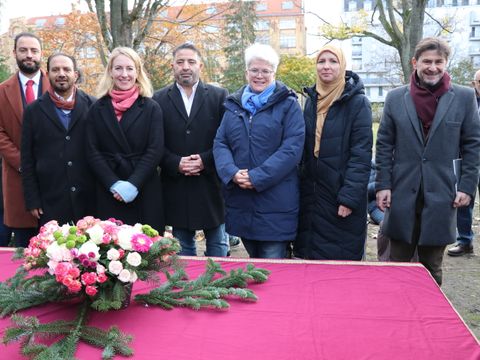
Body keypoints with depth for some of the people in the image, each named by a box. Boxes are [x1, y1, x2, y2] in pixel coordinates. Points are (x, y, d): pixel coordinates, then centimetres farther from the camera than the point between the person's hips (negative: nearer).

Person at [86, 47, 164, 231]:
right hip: (108, 193, 1)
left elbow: (155, 151, -3)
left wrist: (133, 184, -13)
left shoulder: (151, 108, 4)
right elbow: (92, 152, 3)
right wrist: (114, 184, -10)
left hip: (144, 191, -1)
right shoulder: (97, 109, 8)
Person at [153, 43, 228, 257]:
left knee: (217, 244, 11)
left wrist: (205, 160, -14)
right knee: (182, 247, 13)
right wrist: (176, 163, -13)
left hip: (211, 185, 0)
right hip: (176, 188, 1)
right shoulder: (158, 100, 5)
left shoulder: (219, 96, 3)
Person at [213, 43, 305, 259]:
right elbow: (220, 143, 7)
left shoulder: (288, 105, -1)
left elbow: (292, 147, -11)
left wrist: (257, 177, -18)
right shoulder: (234, 105, 12)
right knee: (253, 262, 19)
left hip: (276, 202, -4)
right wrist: (232, 173, -13)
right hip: (241, 201, 4)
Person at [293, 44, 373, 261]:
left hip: (341, 195, -5)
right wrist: (302, 187, 8)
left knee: (341, 259, 2)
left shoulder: (357, 102, -7)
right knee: (309, 257, 11)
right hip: (311, 195, 5)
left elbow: (361, 155, -12)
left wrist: (350, 197, -18)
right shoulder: (311, 100, 10)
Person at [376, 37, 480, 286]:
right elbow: (384, 145, 4)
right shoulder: (396, 98, 4)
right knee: (398, 263, 10)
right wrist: (383, 185, -2)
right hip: (402, 195, 1)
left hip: (441, 196, 0)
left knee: (432, 268, 12)